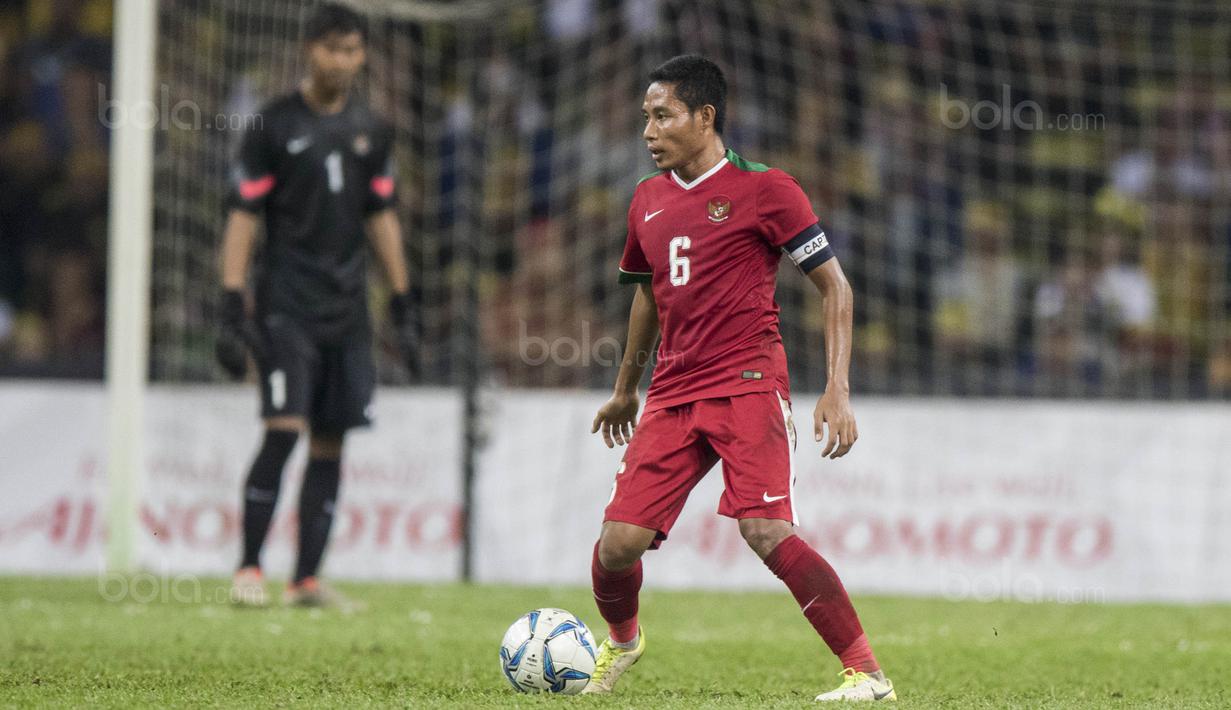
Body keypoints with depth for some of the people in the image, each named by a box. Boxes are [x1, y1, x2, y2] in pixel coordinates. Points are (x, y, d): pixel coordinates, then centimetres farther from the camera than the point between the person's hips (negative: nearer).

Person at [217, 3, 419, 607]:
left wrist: (403, 309, 14)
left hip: (347, 309, 5)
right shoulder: (274, 126, -3)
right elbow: (242, 217, -4)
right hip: (286, 305, -5)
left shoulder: (370, 131, 11)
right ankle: (249, 568, -8)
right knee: (284, 431, -15)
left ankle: (306, 579, 7)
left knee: (329, 444, 3)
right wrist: (231, 311, -11)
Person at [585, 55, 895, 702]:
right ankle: (621, 642, 28)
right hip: (672, 396, 5)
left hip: (748, 386, -5)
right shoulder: (647, 200, 15)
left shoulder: (764, 189, -4)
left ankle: (866, 673, -17)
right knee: (619, 539, -5)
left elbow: (834, 285, -3)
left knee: (765, 531, -23)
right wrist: (624, 389, 37)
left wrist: (838, 390, -12)